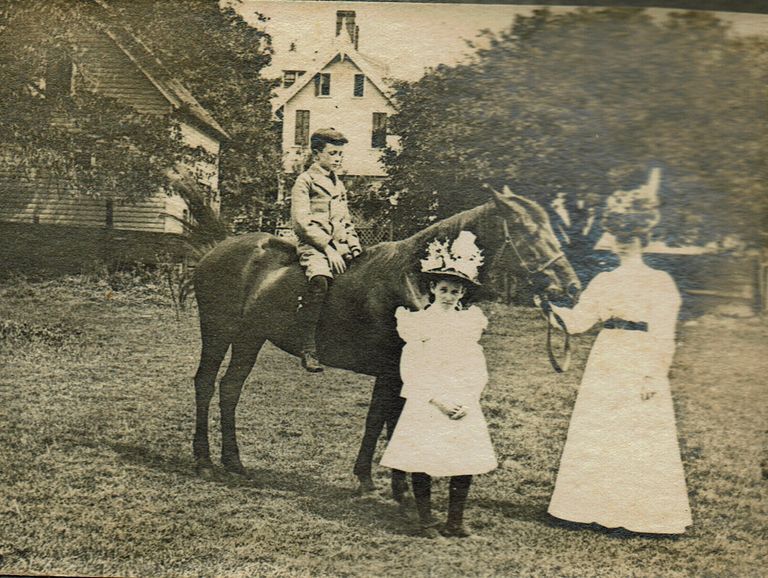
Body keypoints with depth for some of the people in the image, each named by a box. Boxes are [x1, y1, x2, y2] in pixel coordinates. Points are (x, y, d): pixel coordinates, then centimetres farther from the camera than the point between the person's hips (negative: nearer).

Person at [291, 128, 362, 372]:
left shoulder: (338, 184, 25)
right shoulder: (305, 181, 1)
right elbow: (302, 221, -10)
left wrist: (354, 246, 11)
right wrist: (328, 248, -16)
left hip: (341, 246, 8)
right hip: (314, 246, -8)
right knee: (319, 281, -34)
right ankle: (308, 349, -33)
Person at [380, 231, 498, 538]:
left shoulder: (470, 322, 7)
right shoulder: (418, 322, -2)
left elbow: (479, 371, 7)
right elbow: (410, 371, -6)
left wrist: (467, 402, -8)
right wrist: (438, 400, -14)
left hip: (464, 406, 3)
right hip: (425, 404, -3)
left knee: (465, 462, 0)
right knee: (421, 463, -4)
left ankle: (455, 521, 14)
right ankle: (426, 520, 10)